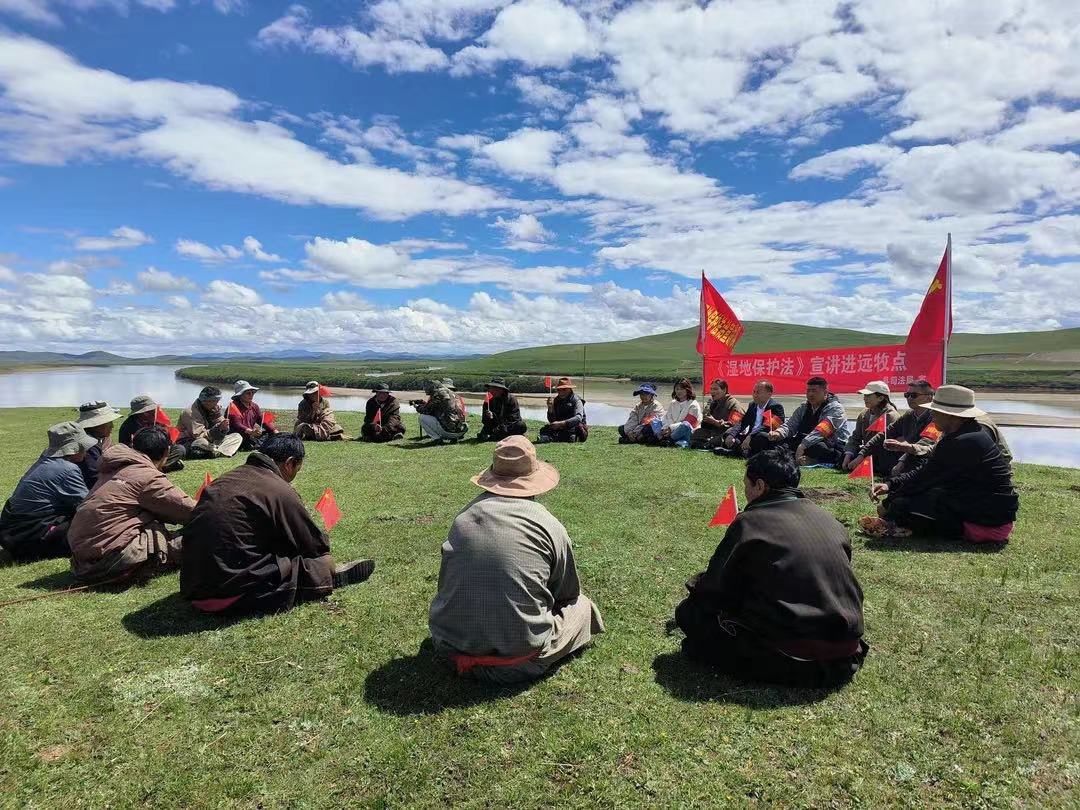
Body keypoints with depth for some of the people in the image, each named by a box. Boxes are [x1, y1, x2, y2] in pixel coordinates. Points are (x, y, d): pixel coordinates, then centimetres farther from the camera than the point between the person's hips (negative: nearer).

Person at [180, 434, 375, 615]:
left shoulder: (225, 479, 11)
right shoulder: (280, 491, -12)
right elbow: (317, 544, -1)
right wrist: (322, 546, 23)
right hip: (232, 596, -9)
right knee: (323, 566, -2)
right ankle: (331, 576, 26)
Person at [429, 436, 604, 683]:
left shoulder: (463, 516, -2)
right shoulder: (549, 525, -10)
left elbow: (446, 584, 8)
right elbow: (568, 593, 4)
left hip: (450, 643, 3)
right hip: (518, 655, -2)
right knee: (582, 606, 19)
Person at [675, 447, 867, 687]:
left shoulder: (750, 523, -10)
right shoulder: (829, 520, 7)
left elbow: (714, 588, -5)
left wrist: (695, 586, 18)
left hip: (792, 653, -7)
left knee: (689, 612, 3)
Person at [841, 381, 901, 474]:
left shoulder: (890, 415, -16)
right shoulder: (864, 414, 8)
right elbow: (855, 437, 5)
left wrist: (860, 457, -31)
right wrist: (848, 455, -12)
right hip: (869, 453, 8)